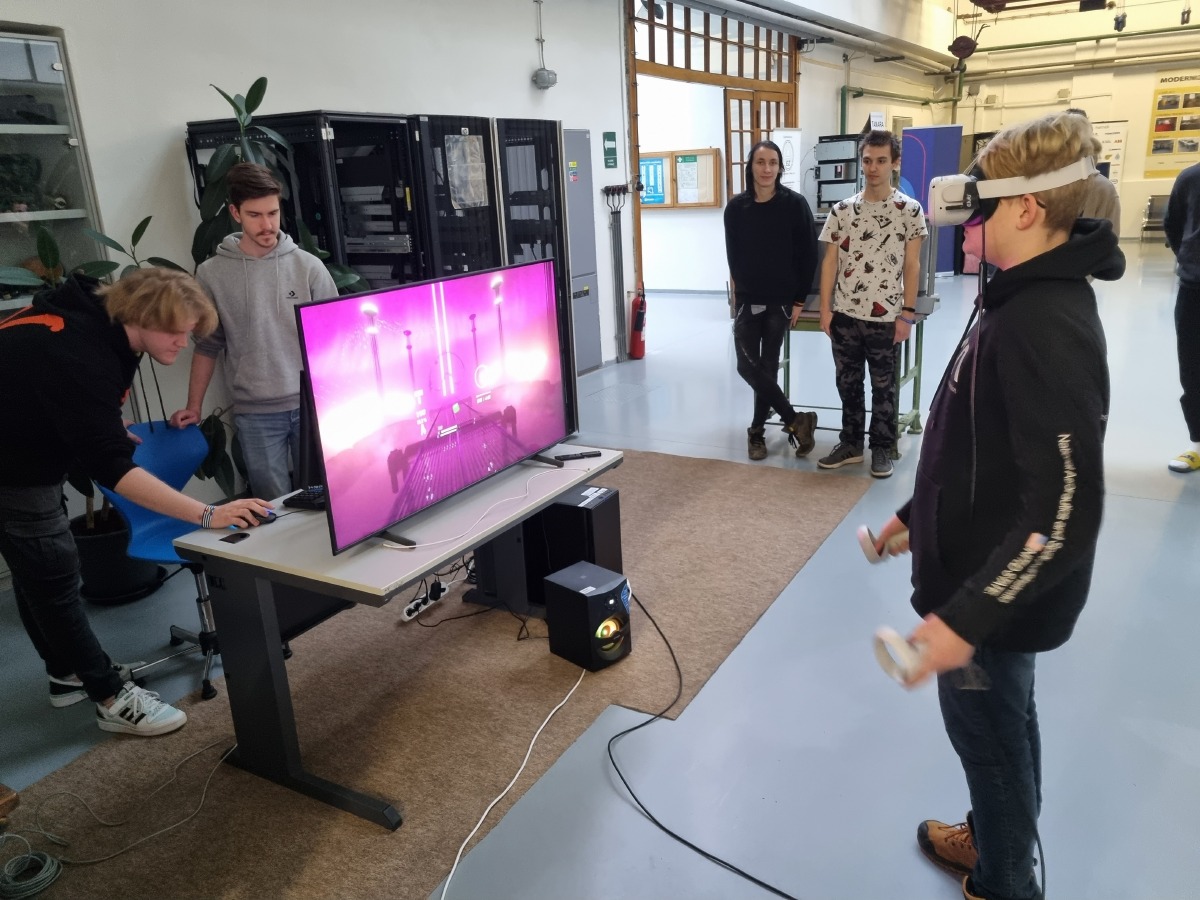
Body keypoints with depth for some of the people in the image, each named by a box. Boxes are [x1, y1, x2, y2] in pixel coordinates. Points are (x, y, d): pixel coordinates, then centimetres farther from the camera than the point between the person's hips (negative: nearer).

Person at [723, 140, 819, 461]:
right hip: (747, 300, 2)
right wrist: (741, 288, 7)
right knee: (748, 366, -5)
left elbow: (808, 256, -5)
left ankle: (757, 431, 18)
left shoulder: (795, 204, -7)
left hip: (780, 300, -2)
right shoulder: (736, 207, 0)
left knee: (768, 367, 3)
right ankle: (796, 421, 9)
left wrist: (799, 299, -6)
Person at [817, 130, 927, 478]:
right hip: (845, 314, 3)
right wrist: (825, 309, -1)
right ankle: (850, 443, 26)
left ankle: (881, 448, 21)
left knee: (883, 387, 8)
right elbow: (830, 262, 4)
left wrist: (907, 313, -6)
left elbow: (911, 265, -2)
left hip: (886, 317, -2)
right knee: (848, 383, 12)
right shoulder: (842, 210, 4)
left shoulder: (910, 210, -2)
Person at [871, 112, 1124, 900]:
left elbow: (1065, 509, -32)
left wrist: (965, 617, -32)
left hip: (995, 597, -9)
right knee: (1003, 724, 25)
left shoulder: (1047, 327, -28)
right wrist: (918, 514, 18)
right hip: (983, 570, 9)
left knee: (988, 733, 11)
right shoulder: (1027, 301, 5)